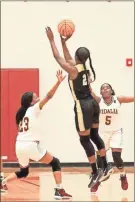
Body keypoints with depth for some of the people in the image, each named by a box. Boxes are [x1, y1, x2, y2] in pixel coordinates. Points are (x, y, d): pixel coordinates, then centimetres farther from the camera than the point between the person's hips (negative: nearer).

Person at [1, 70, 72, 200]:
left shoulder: (21, 113, 19)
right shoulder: (34, 109, -1)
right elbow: (49, 96, -11)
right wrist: (58, 82, -15)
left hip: (19, 145, 7)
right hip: (30, 145, -7)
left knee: (23, 172, 27)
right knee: (55, 163, 3)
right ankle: (59, 191, -10)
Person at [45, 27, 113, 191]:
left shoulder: (73, 70, -15)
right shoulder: (86, 69, 9)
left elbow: (58, 57, -8)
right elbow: (68, 59, 25)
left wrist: (52, 40, -1)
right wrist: (63, 42, 27)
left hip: (83, 106, -9)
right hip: (92, 103, 9)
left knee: (85, 140, -2)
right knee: (94, 136, 19)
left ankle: (95, 173, 0)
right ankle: (106, 168, 25)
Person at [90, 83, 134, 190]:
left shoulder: (118, 99, -11)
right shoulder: (98, 101, -11)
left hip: (116, 132, -1)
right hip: (103, 132, 1)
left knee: (116, 156, -13)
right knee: (100, 157, -1)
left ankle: (123, 176, 15)